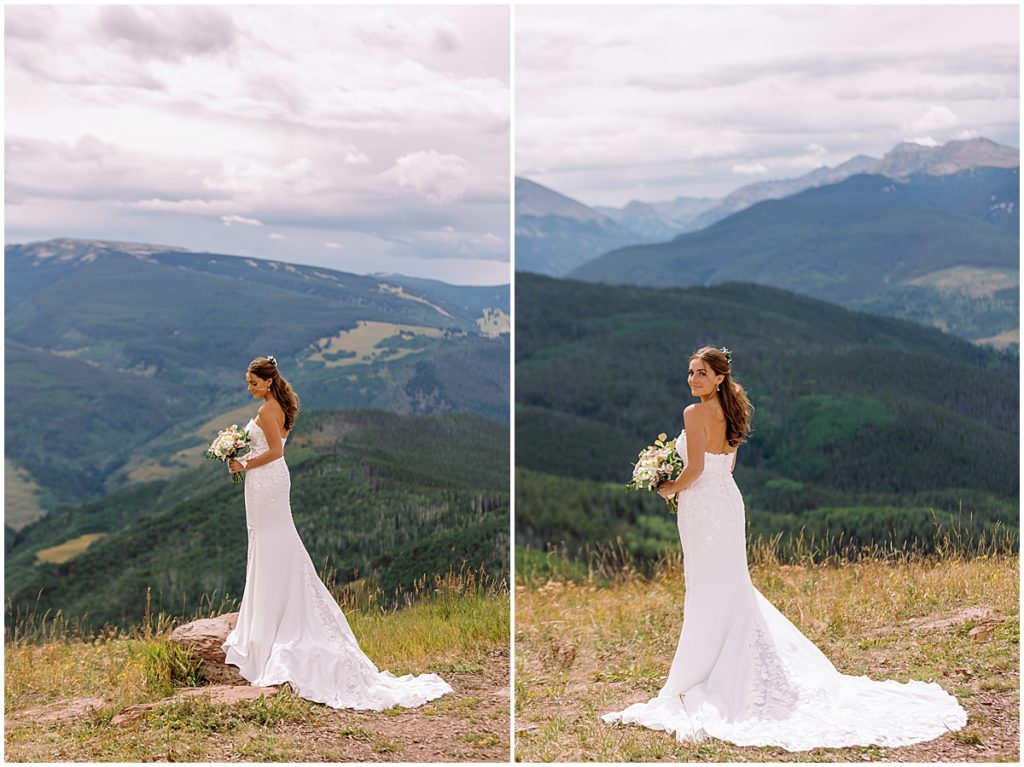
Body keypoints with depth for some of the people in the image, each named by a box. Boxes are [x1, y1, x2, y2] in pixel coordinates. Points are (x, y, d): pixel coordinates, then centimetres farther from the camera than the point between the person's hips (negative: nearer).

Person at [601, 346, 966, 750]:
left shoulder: (694, 413, -17)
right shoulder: (729, 413, 10)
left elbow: (695, 468, -22)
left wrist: (672, 488, -5)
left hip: (703, 506, -9)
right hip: (728, 500, 9)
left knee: (707, 588, -2)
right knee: (730, 585, 17)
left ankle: (697, 676, 8)